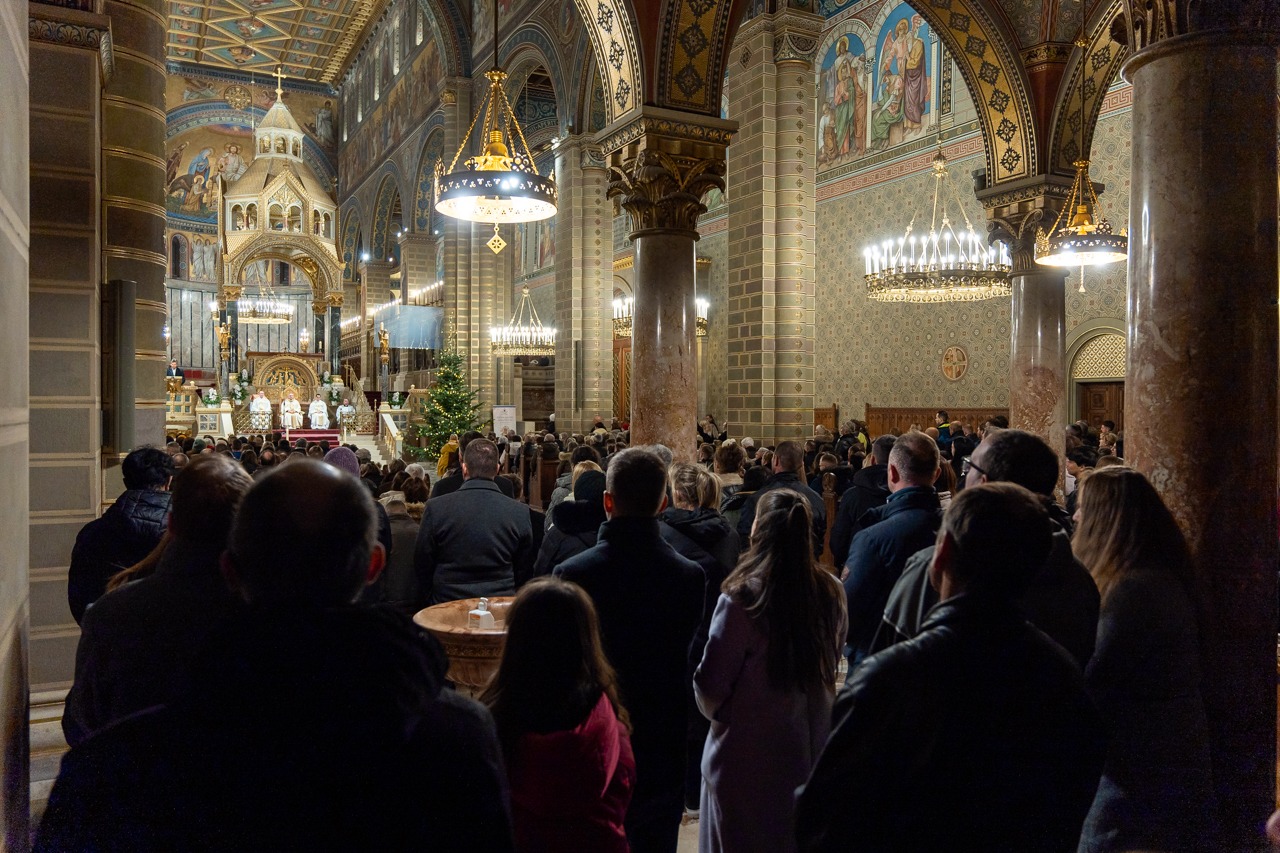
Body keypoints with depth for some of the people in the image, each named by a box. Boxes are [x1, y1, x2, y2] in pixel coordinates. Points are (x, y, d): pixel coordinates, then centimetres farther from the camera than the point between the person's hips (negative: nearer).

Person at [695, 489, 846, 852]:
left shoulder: (742, 597, -22)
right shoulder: (831, 592, -8)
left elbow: (710, 684, -14)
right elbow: (832, 664, 8)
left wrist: (714, 709, 8)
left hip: (749, 754, -4)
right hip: (811, 747, 5)